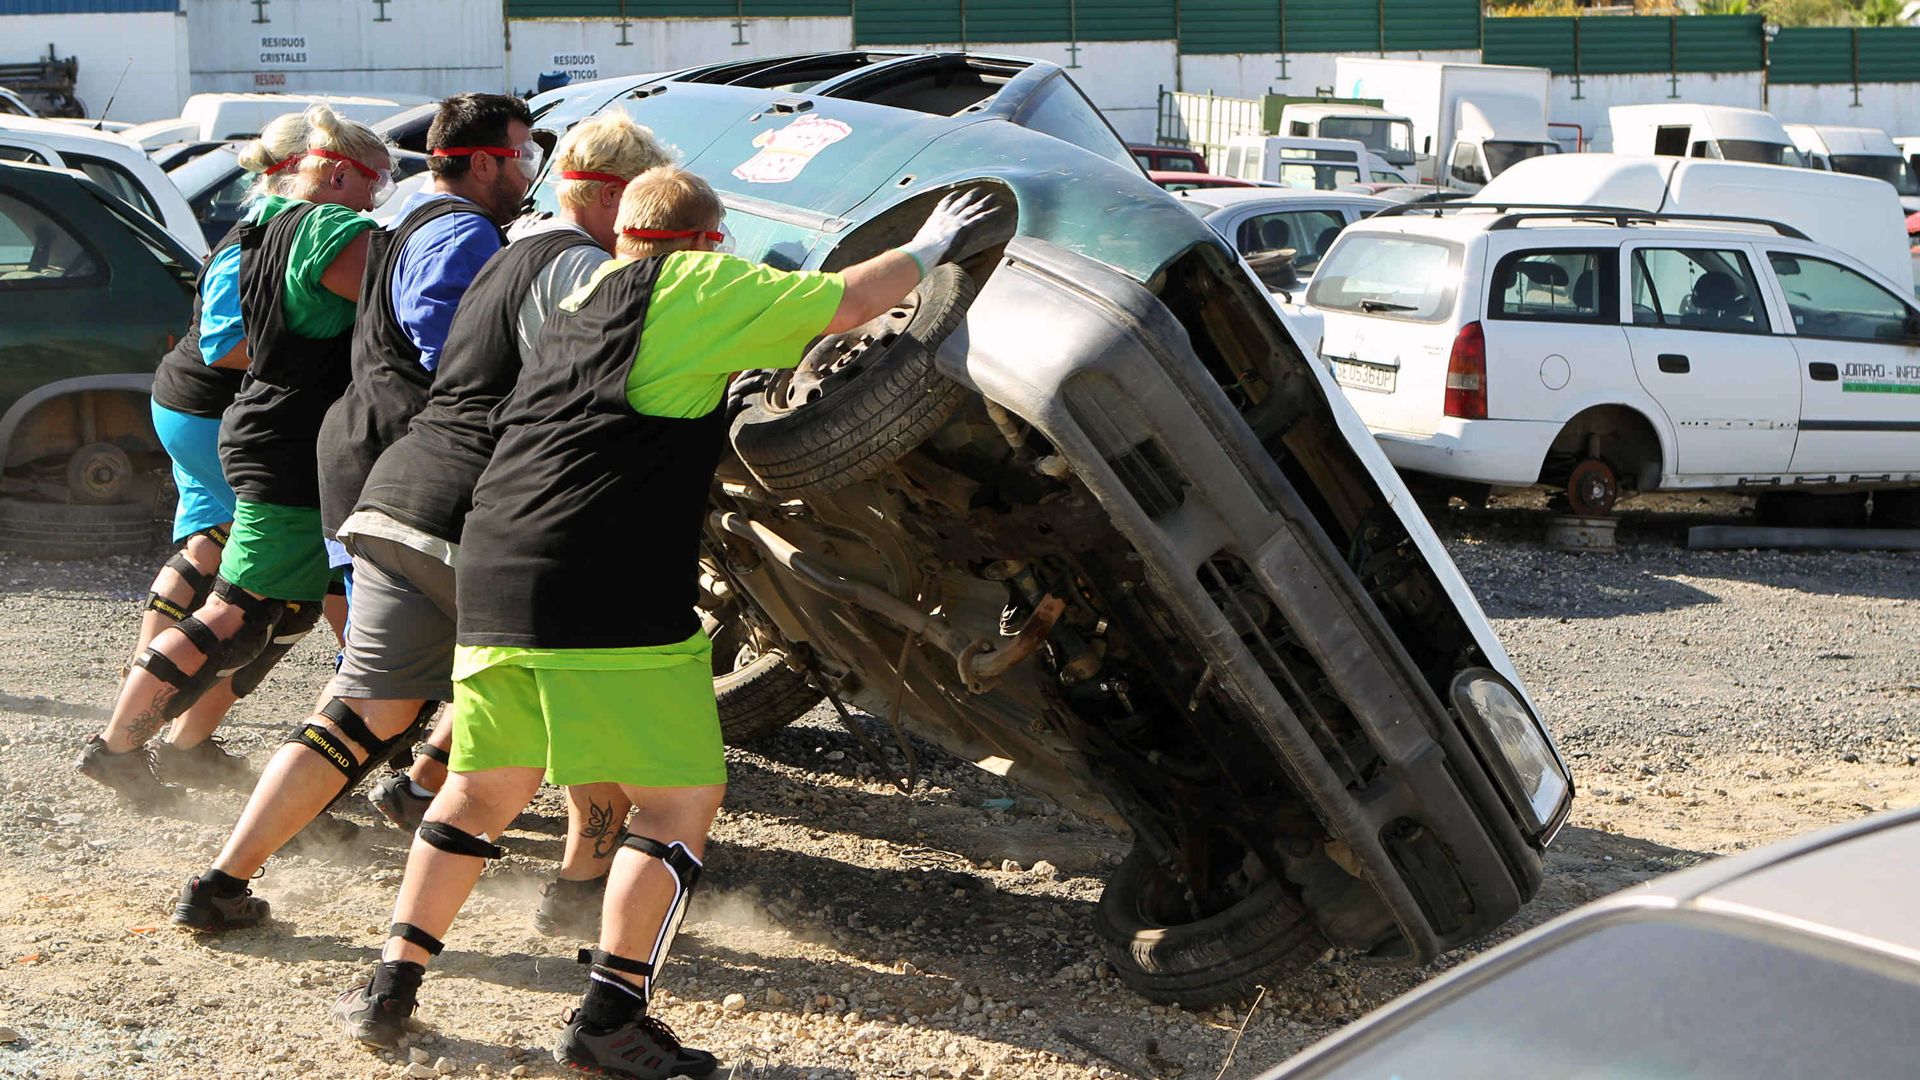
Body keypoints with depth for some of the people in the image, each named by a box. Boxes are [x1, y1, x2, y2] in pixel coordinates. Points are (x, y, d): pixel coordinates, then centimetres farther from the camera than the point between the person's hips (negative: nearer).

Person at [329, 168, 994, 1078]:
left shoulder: (580, 302, 24)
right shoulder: (698, 285, 3)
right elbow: (846, 303, 5)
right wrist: (927, 249, 21)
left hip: (490, 576, 8)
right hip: (612, 593, -8)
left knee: (482, 790, 20)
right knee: (681, 798, 2)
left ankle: (390, 989, 19)